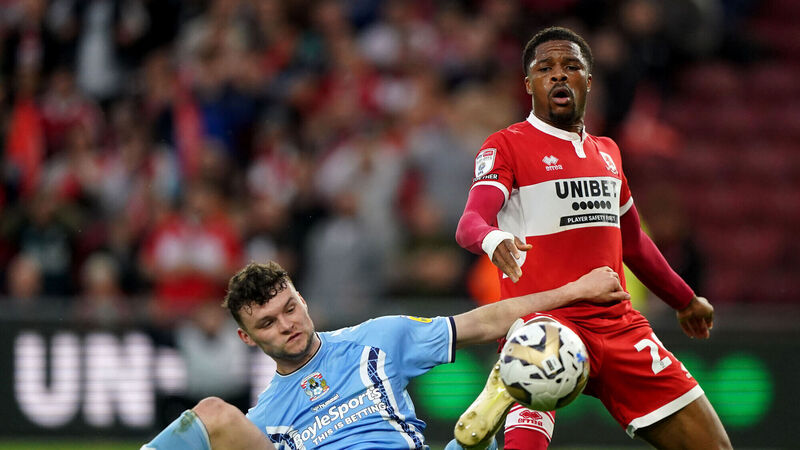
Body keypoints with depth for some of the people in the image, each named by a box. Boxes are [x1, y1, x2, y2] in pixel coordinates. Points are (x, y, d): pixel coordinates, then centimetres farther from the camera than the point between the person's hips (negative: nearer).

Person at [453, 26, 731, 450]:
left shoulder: (606, 152, 19)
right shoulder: (507, 146, -2)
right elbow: (469, 223, -18)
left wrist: (684, 300, 42)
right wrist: (495, 240, -41)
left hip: (618, 325, 6)